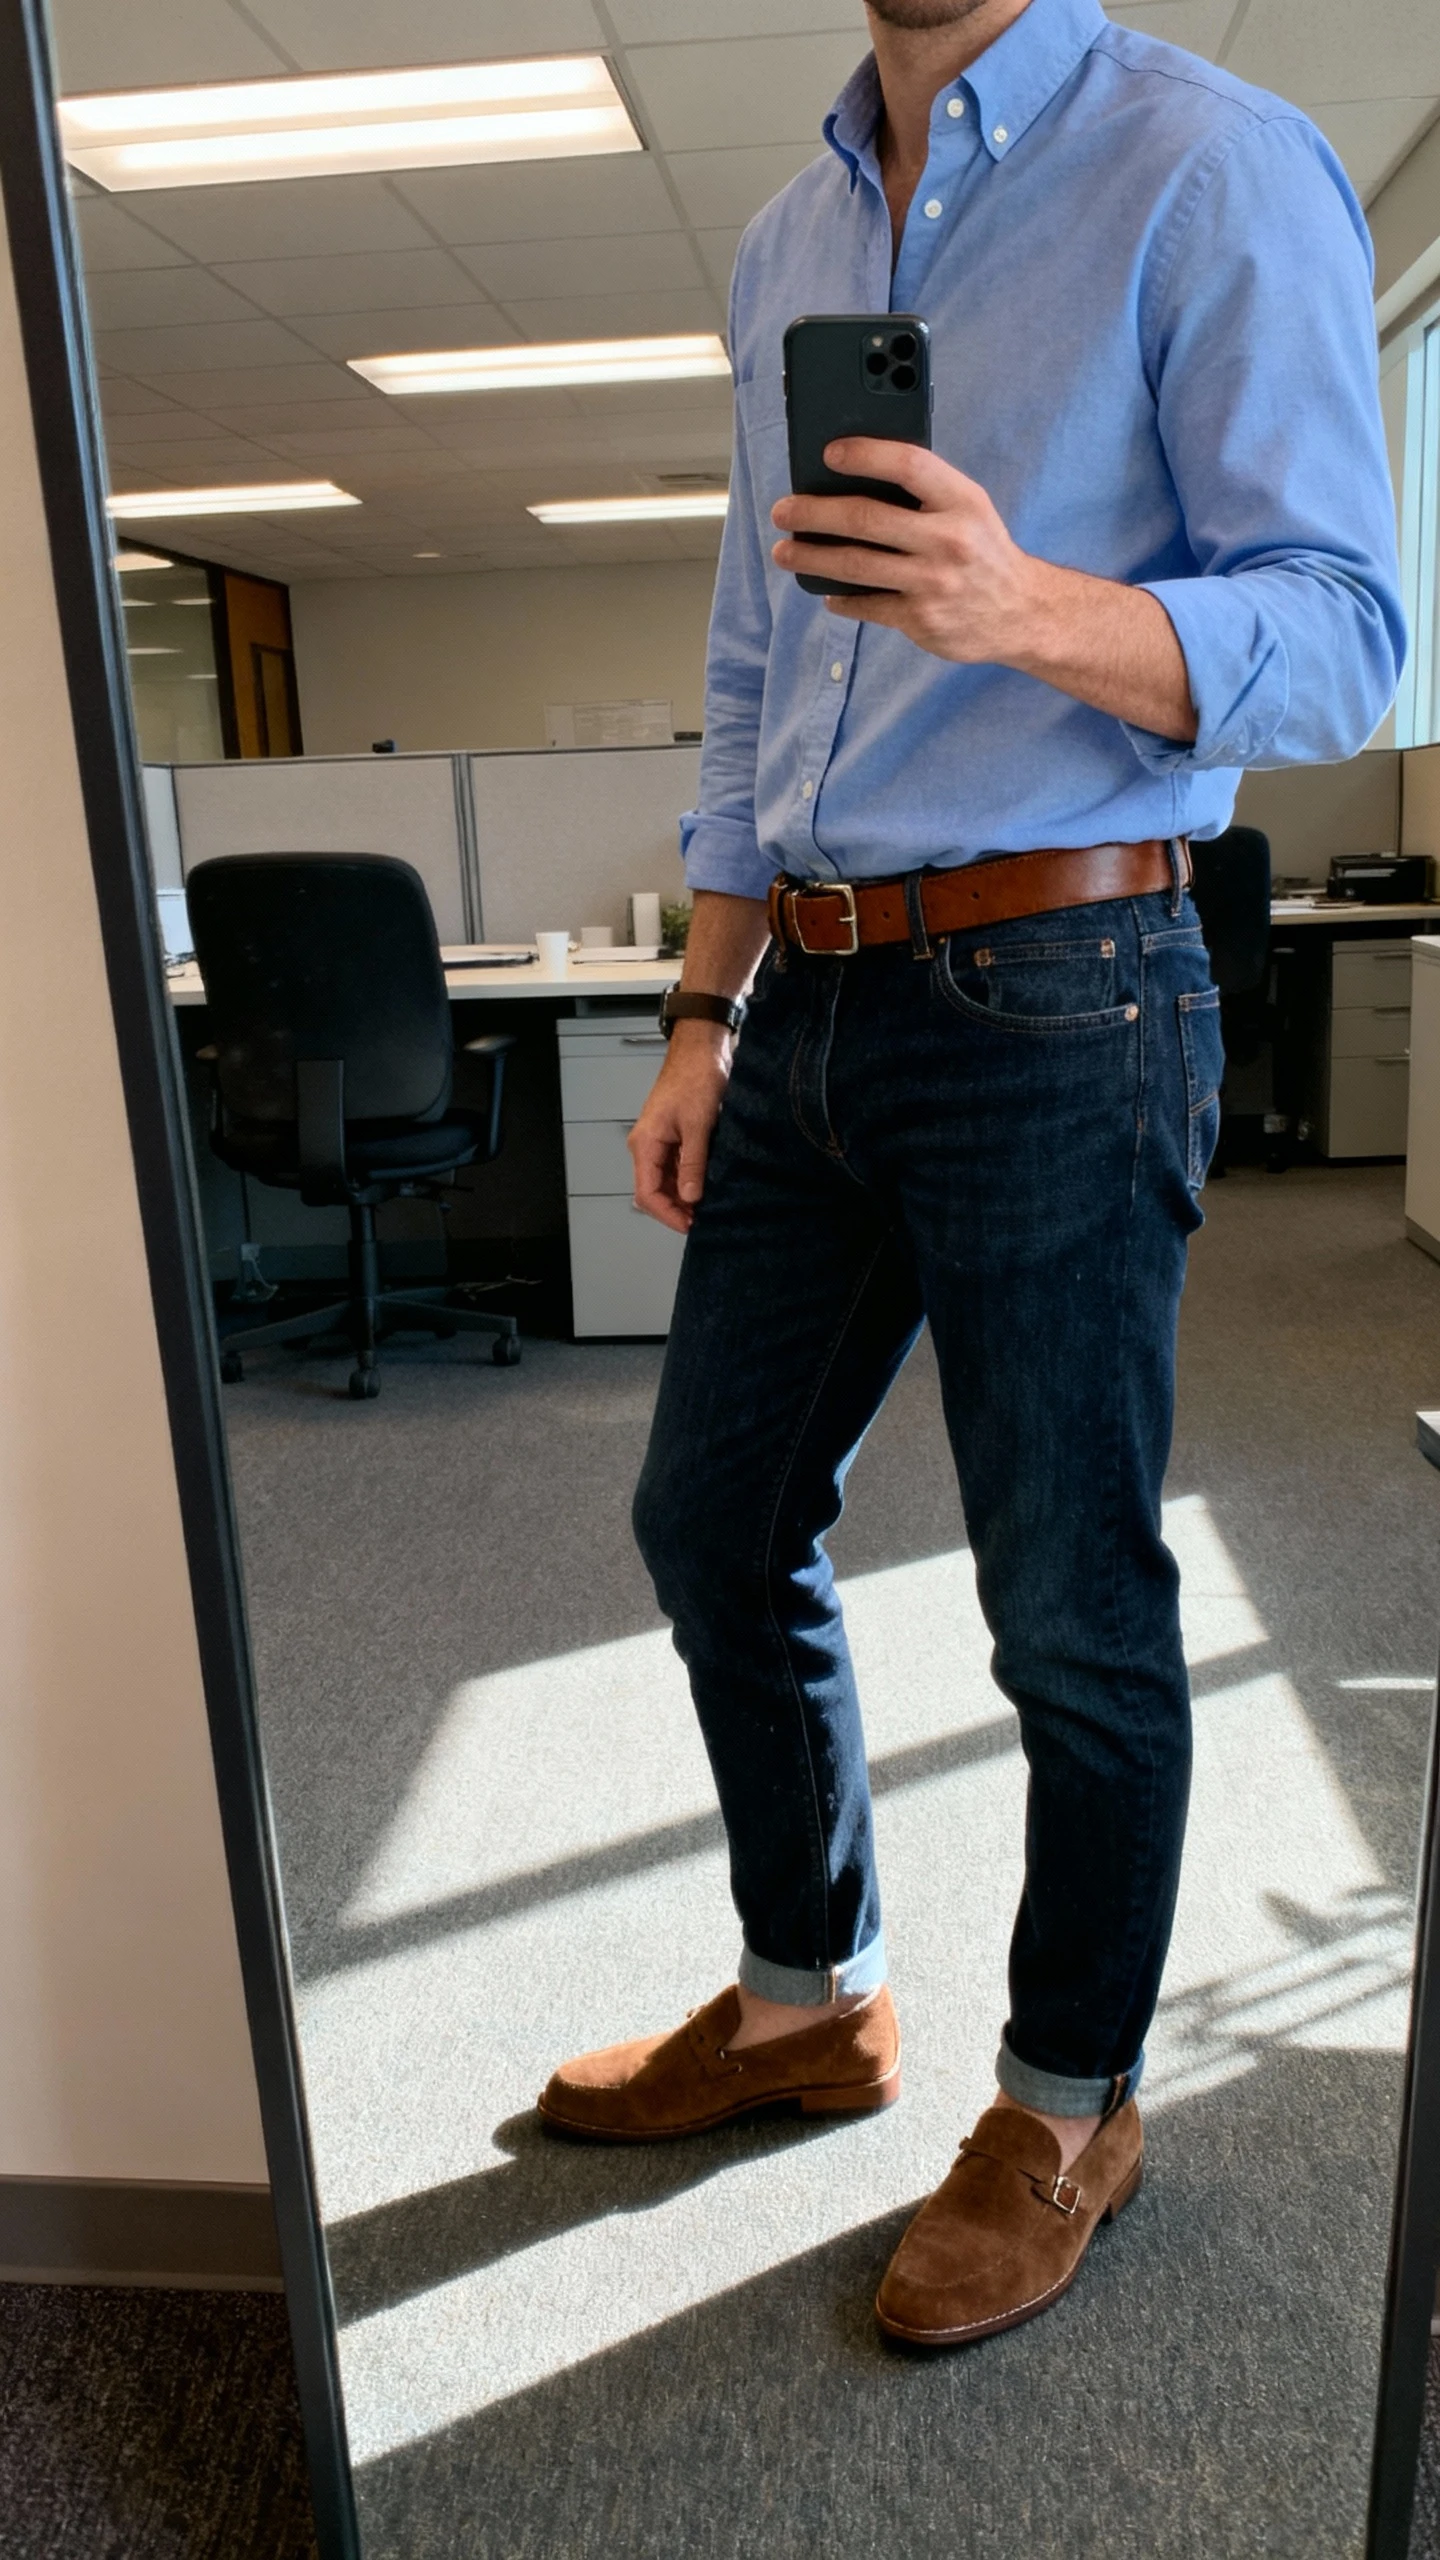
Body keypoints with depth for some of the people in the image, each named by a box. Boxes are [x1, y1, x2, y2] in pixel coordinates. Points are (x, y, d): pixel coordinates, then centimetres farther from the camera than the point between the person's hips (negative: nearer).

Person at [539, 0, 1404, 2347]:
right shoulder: (784, 244, 19)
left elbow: (1343, 636, -10)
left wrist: (1031, 608, -29)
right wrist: (703, 1022, 13)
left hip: (1054, 998, -7)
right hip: (814, 1002, 7)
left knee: (1072, 1607, 3)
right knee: (714, 1523, 13)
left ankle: (1072, 2106, 27)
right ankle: (810, 1999, 35)